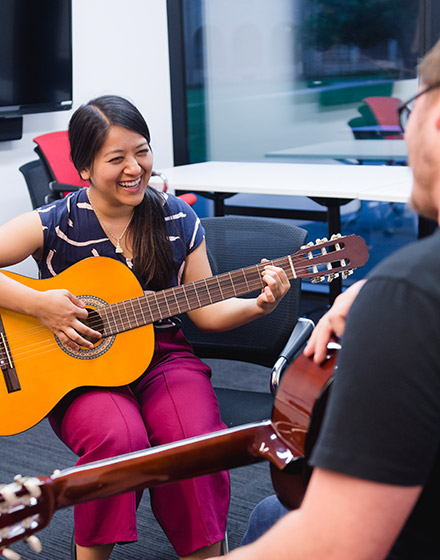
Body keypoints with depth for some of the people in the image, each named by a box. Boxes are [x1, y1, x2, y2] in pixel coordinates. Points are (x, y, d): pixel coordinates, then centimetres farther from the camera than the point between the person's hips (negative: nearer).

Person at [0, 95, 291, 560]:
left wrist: (255, 306, -10)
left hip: (161, 355, 3)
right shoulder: (55, 224, -7)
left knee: (198, 444, -27)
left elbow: (206, 310, 8)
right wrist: (39, 304, -23)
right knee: (119, 438, -33)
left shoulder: (178, 221, 2)